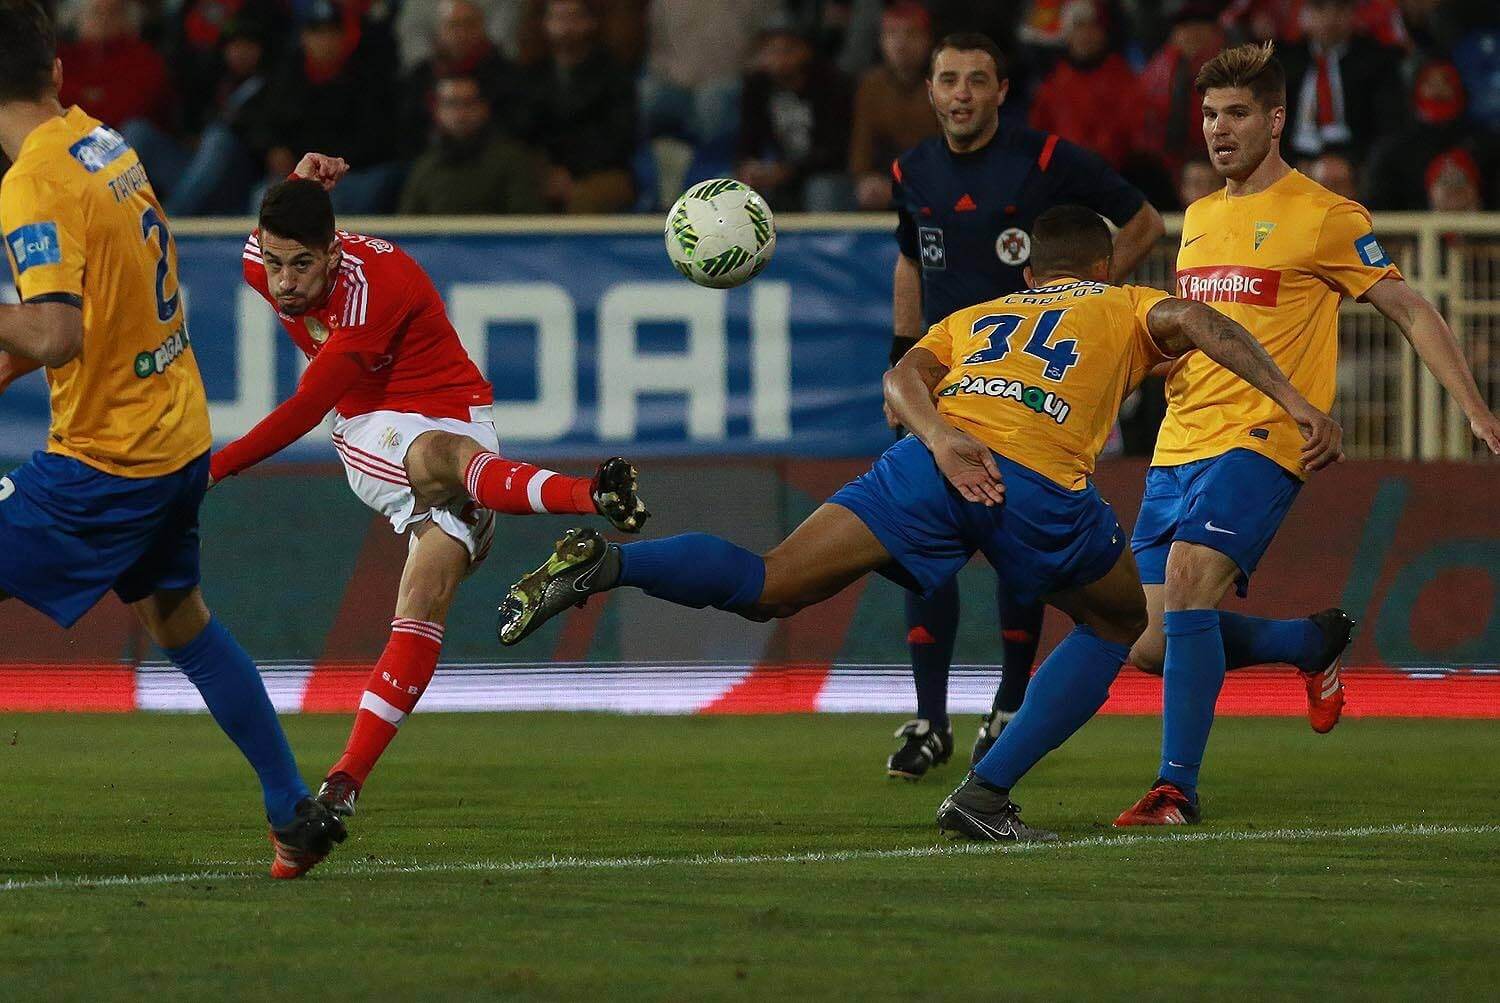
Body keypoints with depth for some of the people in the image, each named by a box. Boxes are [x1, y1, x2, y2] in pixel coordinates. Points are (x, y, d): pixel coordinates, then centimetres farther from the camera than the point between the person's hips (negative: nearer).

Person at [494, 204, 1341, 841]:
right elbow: (1190, 320, 7)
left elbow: (904, 376, 14)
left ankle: (605, 562, -31)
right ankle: (987, 793, 9)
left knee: (765, 586, -3)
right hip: (1042, 487, -2)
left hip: (937, 461, 3)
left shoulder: (975, 317, 36)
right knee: (1122, 620, 23)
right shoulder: (1125, 306, 30)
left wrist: (941, 438, -2)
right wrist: (1293, 400, 1)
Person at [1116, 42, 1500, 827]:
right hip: (1176, 450, 7)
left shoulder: (1323, 217, -2)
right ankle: (1315, 644, 28)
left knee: (1188, 582, -28)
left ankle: (1178, 787, -25)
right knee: (1155, 647, 3)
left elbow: (1409, 311, -1)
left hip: (1259, 441, -7)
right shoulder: (1200, 217, 18)